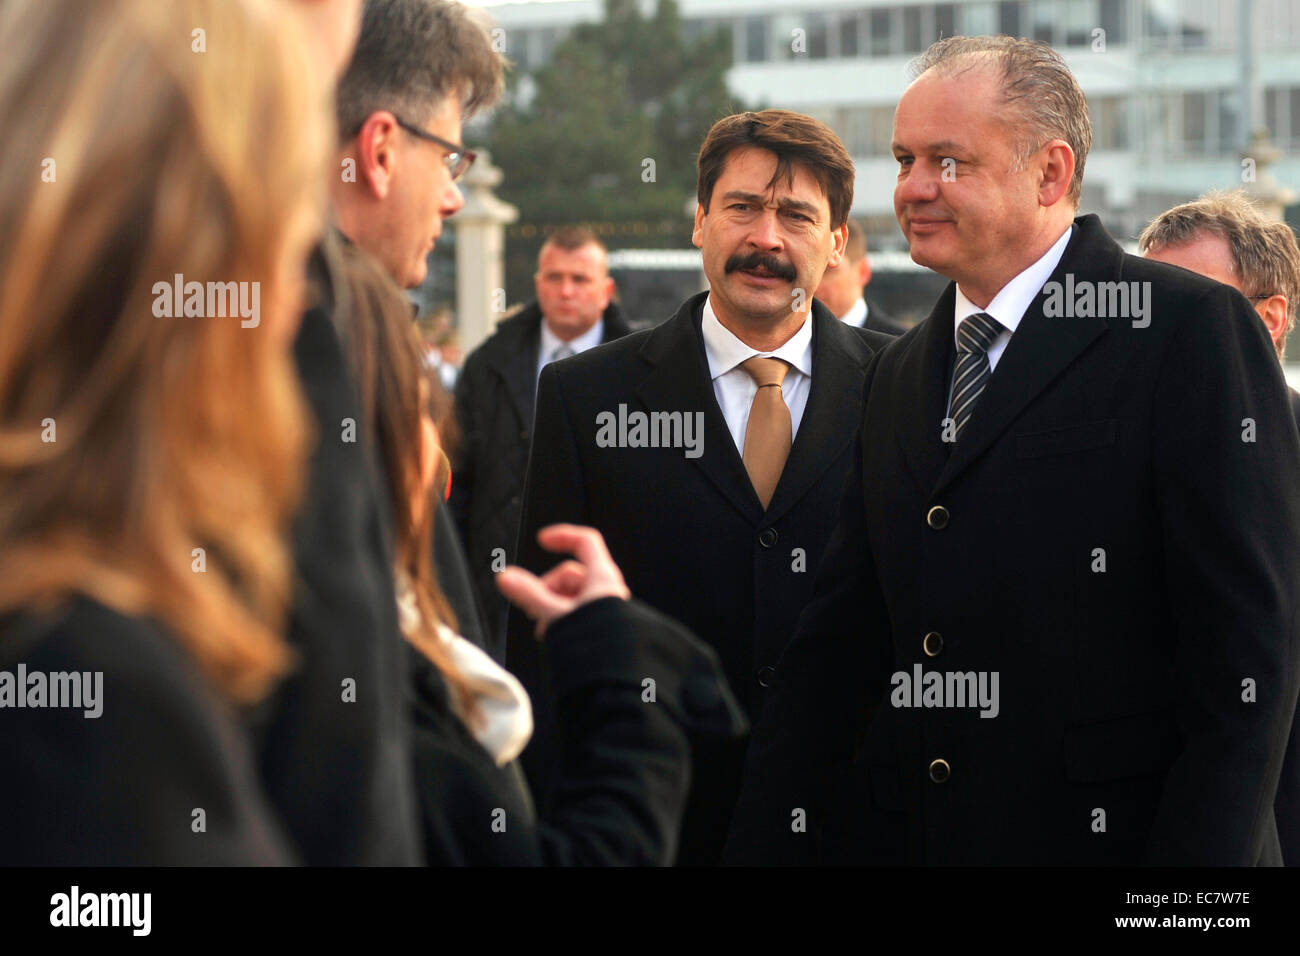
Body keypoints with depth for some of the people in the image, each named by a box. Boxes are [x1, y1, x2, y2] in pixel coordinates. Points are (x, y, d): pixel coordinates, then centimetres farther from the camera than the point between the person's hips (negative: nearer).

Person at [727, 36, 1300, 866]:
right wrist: (766, 847, 4)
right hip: (908, 833, 7)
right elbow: (839, 642, 13)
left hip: (1114, 831, -6)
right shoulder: (900, 375, 15)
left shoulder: (1192, 330, -8)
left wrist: (1200, 854, -19)